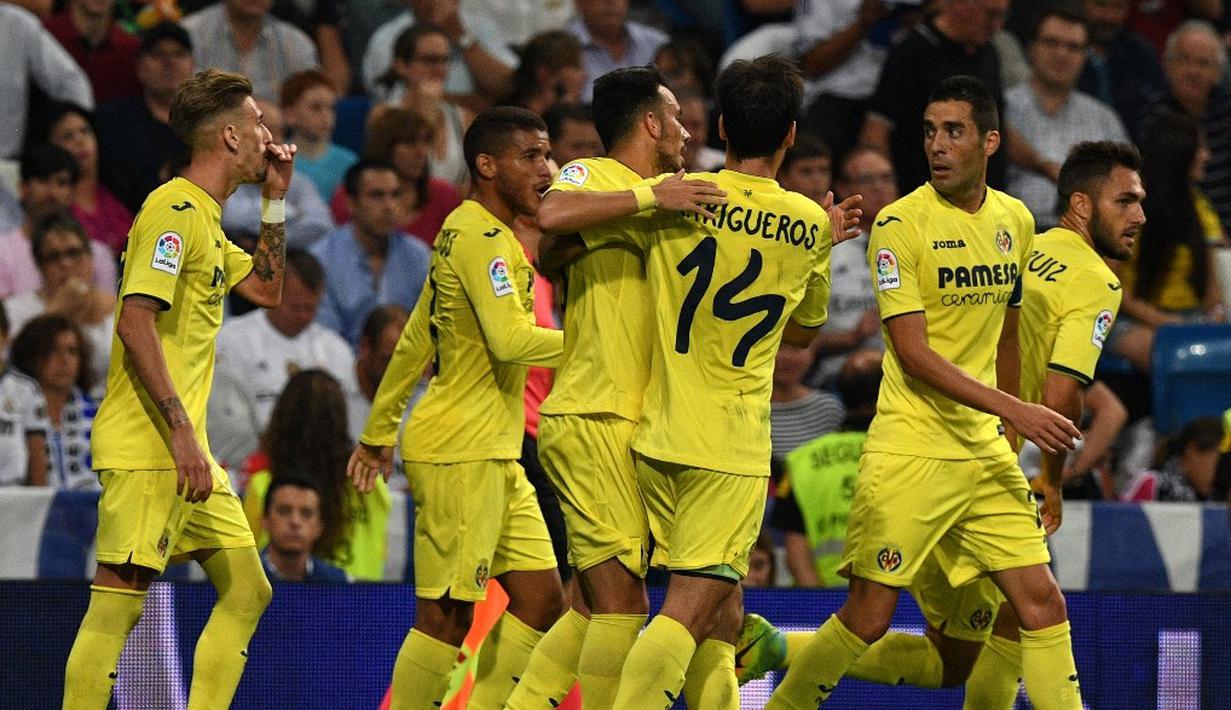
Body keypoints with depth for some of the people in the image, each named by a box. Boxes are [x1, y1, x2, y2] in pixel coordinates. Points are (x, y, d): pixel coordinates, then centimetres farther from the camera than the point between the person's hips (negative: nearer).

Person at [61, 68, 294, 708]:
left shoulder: (205, 218, 18)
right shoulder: (174, 210, -12)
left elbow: (267, 290, 28)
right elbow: (135, 321, -20)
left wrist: (275, 200, 19)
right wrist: (181, 432, -23)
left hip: (184, 451, 10)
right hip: (146, 446, -10)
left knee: (247, 589, 10)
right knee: (120, 601, -11)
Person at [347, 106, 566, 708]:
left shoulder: (476, 234, 19)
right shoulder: (480, 236, -13)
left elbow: (415, 343, 24)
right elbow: (512, 340, -24)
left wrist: (379, 430, 28)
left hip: (493, 455, 10)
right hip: (459, 452, -10)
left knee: (541, 600, 6)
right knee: (447, 614, -7)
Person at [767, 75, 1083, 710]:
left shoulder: (1015, 221, 9)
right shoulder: (900, 224, -10)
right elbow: (914, 352, -16)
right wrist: (1011, 409, -22)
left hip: (985, 453, 6)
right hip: (909, 451, -6)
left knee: (1041, 602, -2)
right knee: (870, 615, -7)